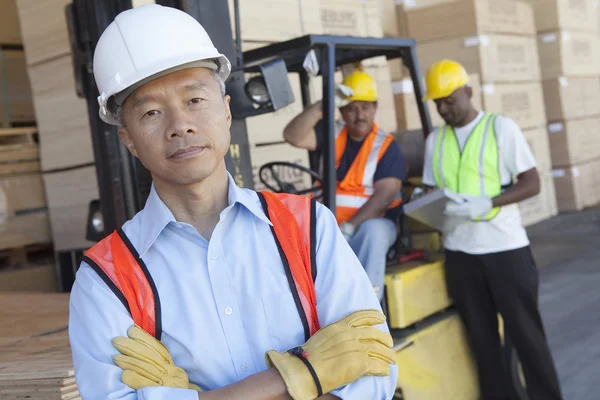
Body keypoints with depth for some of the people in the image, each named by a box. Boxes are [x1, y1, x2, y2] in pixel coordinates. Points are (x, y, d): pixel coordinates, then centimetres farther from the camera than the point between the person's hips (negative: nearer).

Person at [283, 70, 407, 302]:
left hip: (370, 223, -3)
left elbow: (384, 195, -15)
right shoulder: (331, 134, 7)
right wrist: (323, 105, -18)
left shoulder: (387, 147, -5)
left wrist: (349, 228, -26)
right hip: (330, 225, 4)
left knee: (372, 232, -37)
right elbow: (292, 136, -8)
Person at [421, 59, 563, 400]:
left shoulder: (501, 127, -2)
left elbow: (532, 184, -7)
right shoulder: (435, 139, 10)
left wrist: (487, 202, -21)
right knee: (482, 337, 11)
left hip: (506, 247, -4)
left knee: (526, 333, 4)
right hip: (460, 251, 4)